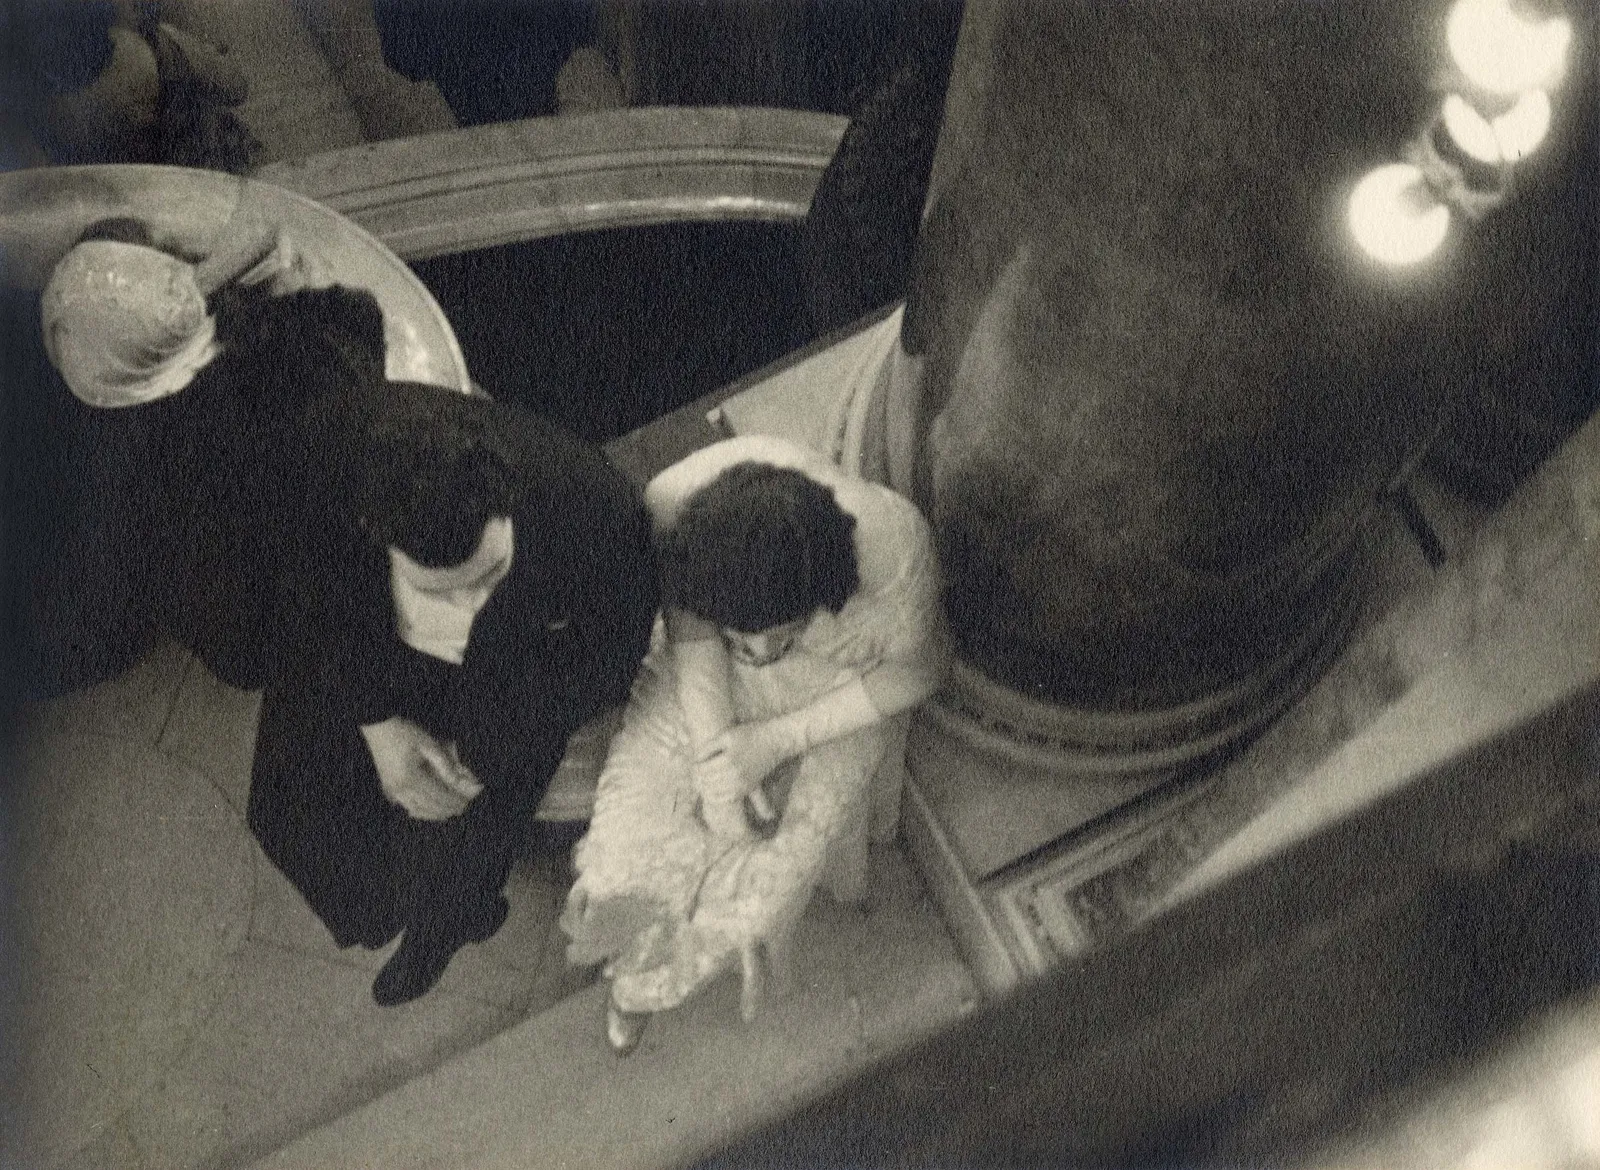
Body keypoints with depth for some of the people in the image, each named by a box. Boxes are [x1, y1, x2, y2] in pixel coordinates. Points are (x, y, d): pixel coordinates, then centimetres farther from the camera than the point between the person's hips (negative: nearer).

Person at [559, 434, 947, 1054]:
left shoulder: (894, 544, -39)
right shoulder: (671, 506, -35)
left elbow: (917, 670, -15)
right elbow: (686, 622, -11)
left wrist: (778, 739, -21)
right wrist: (712, 749, -22)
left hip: (839, 695, -1)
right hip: (706, 678, 1)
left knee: (754, 898, -13)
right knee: (629, 845, -13)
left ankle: (652, 980, 24)